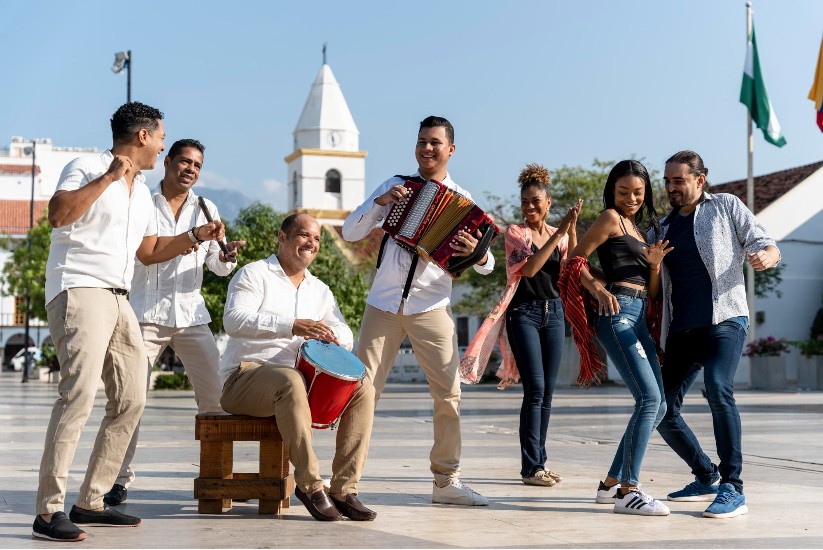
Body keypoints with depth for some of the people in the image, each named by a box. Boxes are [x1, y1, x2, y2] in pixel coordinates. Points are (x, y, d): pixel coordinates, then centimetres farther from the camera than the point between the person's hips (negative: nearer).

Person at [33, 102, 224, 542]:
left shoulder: (142, 192, 22)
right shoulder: (88, 169, -3)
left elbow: (149, 252, 30)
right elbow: (57, 214, -21)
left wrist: (195, 236, 19)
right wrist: (108, 178, -18)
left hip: (118, 300, 9)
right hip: (78, 291, -9)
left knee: (130, 401, 6)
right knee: (79, 394, -21)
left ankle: (91, 502, 13)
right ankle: (48, 511, -21)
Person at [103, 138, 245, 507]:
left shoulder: (206, 210, 14)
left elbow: (218, 266, 10)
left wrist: (227, 256, -13)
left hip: (191, 312, 3)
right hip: (146, 312, -3)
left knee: (217, 396, -3)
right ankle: (120, 479, 1)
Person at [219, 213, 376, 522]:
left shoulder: (319, 290, 19)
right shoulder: (254, 274, -2)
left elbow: (344, 334, 10)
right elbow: (233, 321, -20)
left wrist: (332, 339, -17)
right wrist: (293, 326, -32)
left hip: (304, 378, 7)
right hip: (245, 378, -7)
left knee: (363, 390, -14)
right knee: (291, 381, -39)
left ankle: (344, 490, -18)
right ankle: (309, 484, -31)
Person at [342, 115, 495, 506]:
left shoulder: (461, 200, 5)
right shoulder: (394, 186, 8)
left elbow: (487, 267, -1)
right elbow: (349, 232, 5)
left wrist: (476, 253, -25)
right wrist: (379, 203, -11)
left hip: (432, 308, 0)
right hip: (383, 304, 0)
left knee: (448, 393, -4)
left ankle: (446, 481, 8)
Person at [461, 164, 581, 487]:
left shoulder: (561, 235, 11)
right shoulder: (515, 232, -2)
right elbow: (528, 267, -18)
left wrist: (572, 230, -13)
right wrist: (559, 232, -19)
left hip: (553, 312, 5)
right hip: (524, 311, -5)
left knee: (547, 391, 5)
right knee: (535, 389, -12)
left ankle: (538, 462, 12)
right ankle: (531, 466, -10)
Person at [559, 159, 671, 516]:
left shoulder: (638, 229, 24)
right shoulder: (611, 218, 2)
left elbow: (652, 292, 21)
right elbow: (575, 260, -5)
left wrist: (655, 263, 2)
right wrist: (600, 290, -20)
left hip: (638, 319, 9)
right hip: (618, 314, -9)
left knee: (657, 405, 8)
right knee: (650, 399, -18)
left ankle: (612, 483, 14)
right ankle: (628, 491, -17)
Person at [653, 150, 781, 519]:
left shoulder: (726, 206, 8)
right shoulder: (663, 229, 19)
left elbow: (769, 248, 2)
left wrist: (765, 256, -22)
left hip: (724, 319, -6)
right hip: (680, 331, 6)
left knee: (718, 388, -30)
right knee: (663, 410, 2)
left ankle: (733, 490, -26)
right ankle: (707, 477, 23)